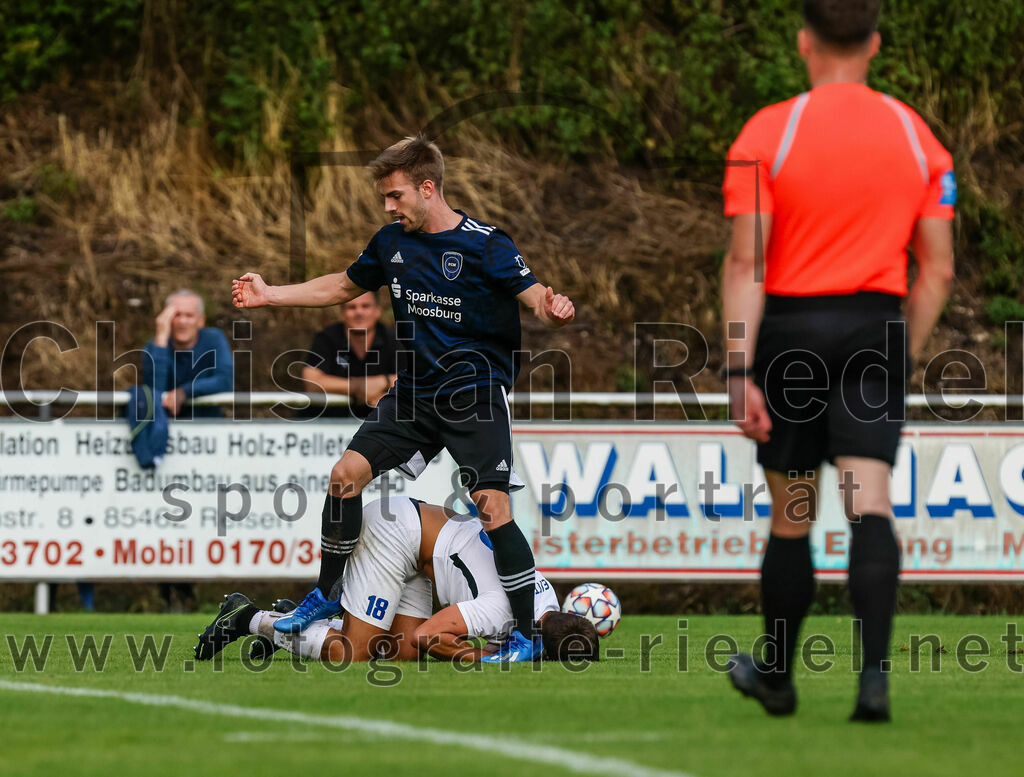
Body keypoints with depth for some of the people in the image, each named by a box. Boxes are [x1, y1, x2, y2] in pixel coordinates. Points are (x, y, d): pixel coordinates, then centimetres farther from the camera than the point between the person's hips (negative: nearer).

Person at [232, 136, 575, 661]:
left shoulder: (484, 245, -13)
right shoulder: (392, 242, 6)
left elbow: (534, 297, -16)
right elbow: (345, 286, 22)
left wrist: (553, 311, -40)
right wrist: (268, 295, 20)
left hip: (476, 395, -6)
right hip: (413, 393, 6)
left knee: (492, 508, -15)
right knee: (347, 474, -2)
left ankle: (527, 635, -8)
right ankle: (326, 595, 16)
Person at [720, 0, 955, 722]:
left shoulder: (767, 133, -5)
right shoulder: (916, 135, 5)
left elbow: (745, 263, -11)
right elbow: (938, 269, 7)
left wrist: (740, 374, -12)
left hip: (790, 330, -1)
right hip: (876, 332, 1)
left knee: (791, 516, 11)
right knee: (870, 506, -6)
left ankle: (777, 675, 25)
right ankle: (875, 673, -23)